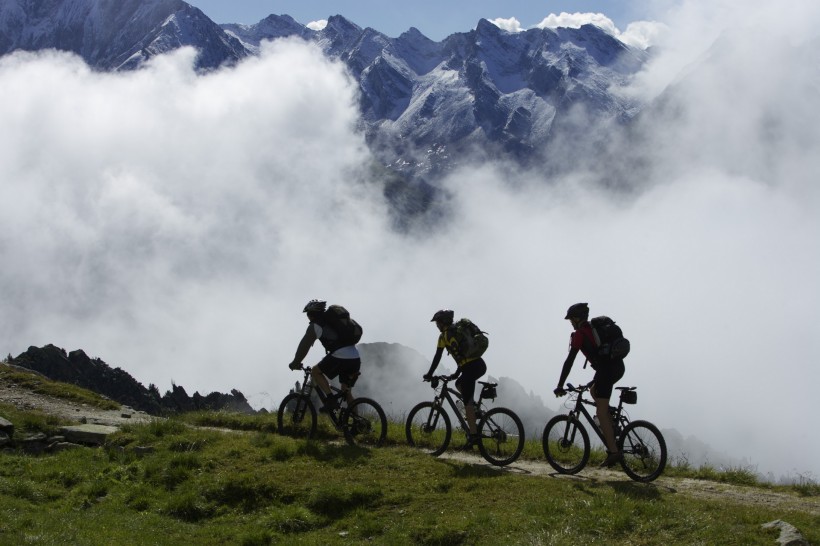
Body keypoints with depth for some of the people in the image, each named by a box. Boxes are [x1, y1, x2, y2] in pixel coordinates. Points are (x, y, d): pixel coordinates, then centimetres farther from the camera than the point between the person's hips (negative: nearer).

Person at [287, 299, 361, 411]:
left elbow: (304, 345, 3)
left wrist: (295, 363, 15)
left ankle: (331, 400, -3)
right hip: (356, 359, 7)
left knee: (315, 372, 10)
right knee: (347, 392, 20)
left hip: (341, 357, -7)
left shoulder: (315, 326, 3)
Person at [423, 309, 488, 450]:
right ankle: (473, 409, 17)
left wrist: (429, 374, 9)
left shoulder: (444, 335, 0)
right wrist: (457, 373, 32)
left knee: (467, 402, -6)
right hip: (480, 365, 8)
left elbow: (437, 357, -2)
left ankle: (473, 435, -12)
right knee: (459, 384, 31)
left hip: (471, 368, -8)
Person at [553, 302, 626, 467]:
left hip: (606, 370, -8)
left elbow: (569, 361, -2)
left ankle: (614, 451, -10)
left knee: (601, 413, -3)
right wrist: (596, 379, 42)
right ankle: (612, 428, 17)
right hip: (618, 367, 8)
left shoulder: (580, 334, 1)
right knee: (594, 391, 29)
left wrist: (560, 386, 1)